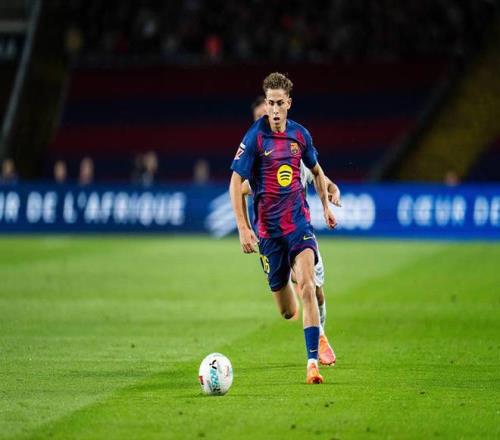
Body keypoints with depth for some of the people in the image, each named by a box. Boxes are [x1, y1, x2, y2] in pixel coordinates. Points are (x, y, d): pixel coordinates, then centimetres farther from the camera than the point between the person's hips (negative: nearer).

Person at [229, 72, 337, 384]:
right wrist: (243, 228, -14)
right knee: (287, 312, 6)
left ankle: (313, 362, -21)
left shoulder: (300, 135, 2)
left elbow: (316, 170, 22)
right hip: (268, 228, -2)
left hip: (299, 221, 2)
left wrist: (326, 206, 19)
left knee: (307, 286, -21)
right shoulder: (255, 138, -10)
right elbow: (236, 183, -8)